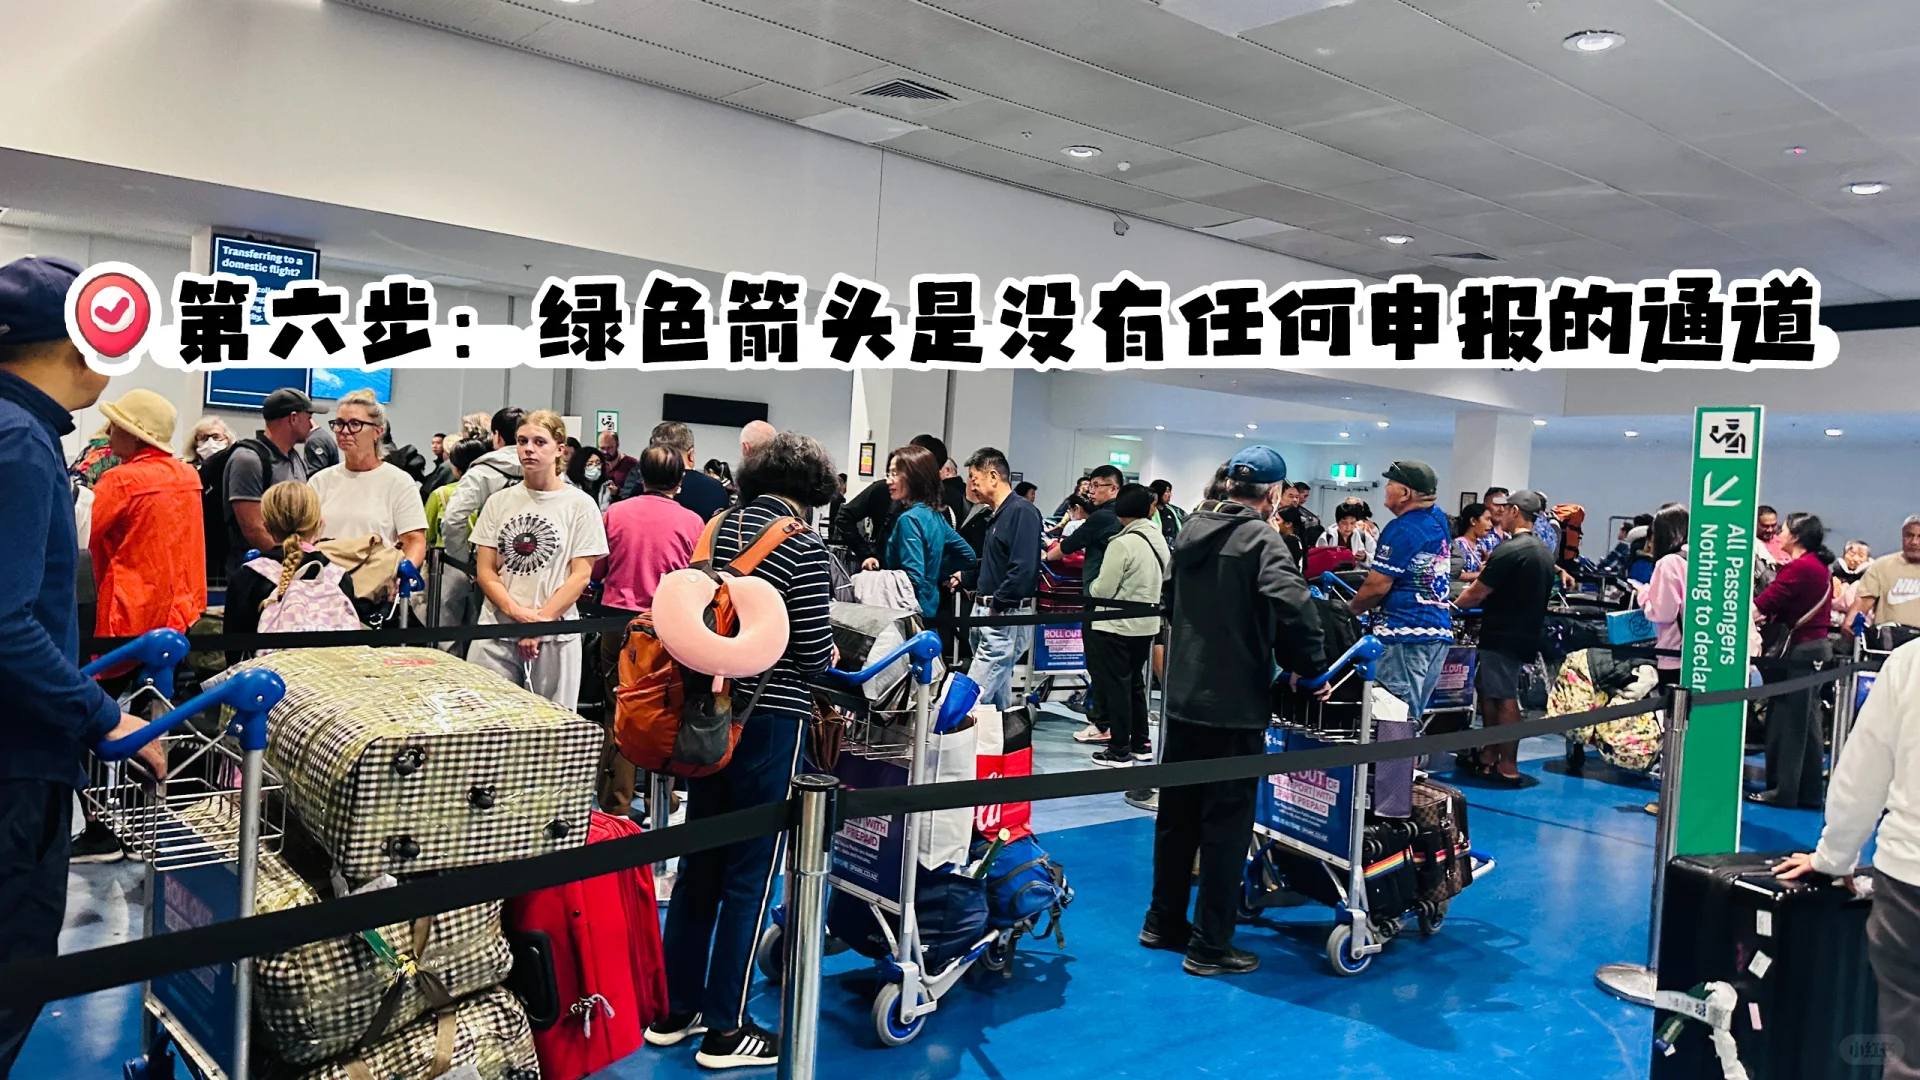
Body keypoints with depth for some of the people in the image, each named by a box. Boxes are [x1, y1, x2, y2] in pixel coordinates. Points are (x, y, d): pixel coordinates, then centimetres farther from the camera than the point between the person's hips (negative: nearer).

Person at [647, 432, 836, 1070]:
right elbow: (812, 653, -14)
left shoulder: (720, 528, 6)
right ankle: (724, 1030, 13)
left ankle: (674, 1010, 27)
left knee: (700, 860, 16)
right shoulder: (805, 549, -13)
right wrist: (828, 656, 7)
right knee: (750, 873, 3)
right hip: (770, 720, -7)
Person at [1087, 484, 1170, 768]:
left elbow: (1102, 589, -17)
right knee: (1135, 683, 18)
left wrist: (1091, 585, 3)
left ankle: (1119, 750, 6)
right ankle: (1141, 743, 25)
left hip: (1116, 626, -7)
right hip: (1146, 624, 8)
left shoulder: (1122, 543, -19)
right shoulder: (1159, 539, 4)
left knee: (1115, 686, 1)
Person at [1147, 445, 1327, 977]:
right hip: (1235, 704, -7)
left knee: (1176, 811, 17)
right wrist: (1309, 667, -12)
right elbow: (1294, 607, -26)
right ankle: (1210, 946, 8)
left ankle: (1164, 922, 29)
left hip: (1183, 695, 7)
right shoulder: (1260, 539, -13)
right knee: (1226, 822, 2)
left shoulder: (1193, 529, 9)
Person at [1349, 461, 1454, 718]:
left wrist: (1348, 610, 1)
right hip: (1440, 631, 9)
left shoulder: (1402, 529, -13)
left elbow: (1377, 587, -14)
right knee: (1413, 716, 12)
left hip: (1407, 632, -9)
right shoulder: (1439, 520, 14)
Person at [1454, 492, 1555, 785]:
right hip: (1528, 634, 9)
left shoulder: (1508, 550, -17)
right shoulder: (1544, 552, 14)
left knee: (1505, 698, -4)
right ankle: (1489, 755, 23)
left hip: (1502, 635, -9)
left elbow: (1476, 593, -16)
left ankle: (1508, 767, 0)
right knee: (1487, 691, 16)